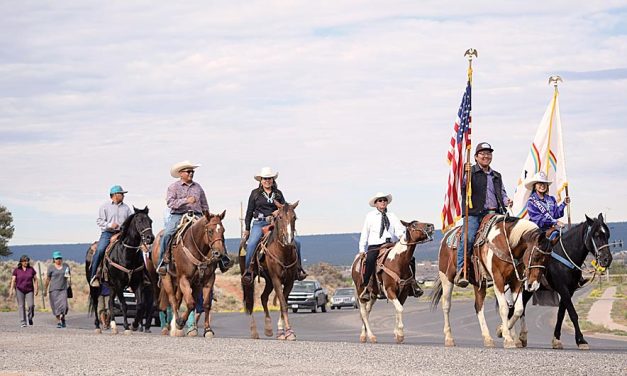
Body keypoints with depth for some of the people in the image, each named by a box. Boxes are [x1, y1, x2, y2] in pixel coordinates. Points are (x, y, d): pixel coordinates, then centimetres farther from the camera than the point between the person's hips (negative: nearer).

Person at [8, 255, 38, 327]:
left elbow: (35, 279, 6)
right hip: (20, 290, -1)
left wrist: (36, 289, -2)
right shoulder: (16, 270, 0)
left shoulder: (31, 269, 3)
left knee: (31, 305, -12)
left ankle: (30, 318, 16)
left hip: (29, 291, 1)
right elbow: (13, 281, -1)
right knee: (21, 306, -5)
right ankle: (23, 322, -3)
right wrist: (11, 290, -8)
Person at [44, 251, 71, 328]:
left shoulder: (66, 266, 9)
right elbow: (47, 279, 6)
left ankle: (63, 318, 17)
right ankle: (58, 322, 8)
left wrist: (68, 276, -3)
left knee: (64, 304, -9)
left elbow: (69, 276, 21)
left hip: (63, 289, 1)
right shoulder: (51, 267, 2)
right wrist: (45, 290, 5)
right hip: (54, 290, -1)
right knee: (56, 305, -3)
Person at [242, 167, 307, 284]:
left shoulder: (278, 194, 13)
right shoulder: (255, 193, 7)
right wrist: (247, 229, 7)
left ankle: (298, 269, 1)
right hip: (259, 223, -2)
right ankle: (248, 271, -26)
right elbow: (249, 212, 10)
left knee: (296, 242, -12)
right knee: (251, 244, -30)